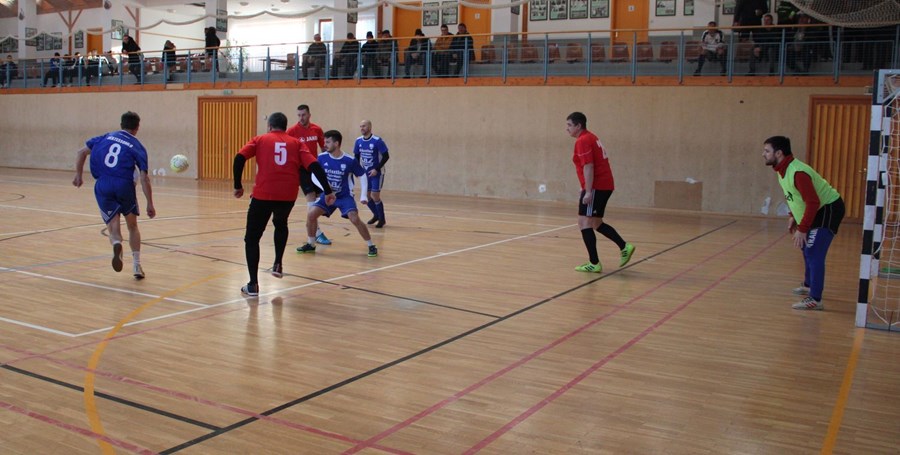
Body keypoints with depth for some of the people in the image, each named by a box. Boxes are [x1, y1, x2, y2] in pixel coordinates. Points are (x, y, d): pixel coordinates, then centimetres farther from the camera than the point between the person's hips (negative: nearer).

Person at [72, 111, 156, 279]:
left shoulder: (105, 137, 16)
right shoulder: (138, 147, 6)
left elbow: (82, 152, 13)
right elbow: (144, 178, -2)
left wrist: (78, 175, 18)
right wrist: (150, 204, 0)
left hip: (102, 186, 2)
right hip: (124, 186, -1)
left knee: (113, 227, 7)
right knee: (132, 226, 18)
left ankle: (117, 244, -29)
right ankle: (136, 266, 16)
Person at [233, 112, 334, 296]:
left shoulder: (260, 140, 12)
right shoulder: (296, 143, 15)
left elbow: (239, 158, -1)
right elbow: (314, 166, 2)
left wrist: (238, 186, 7)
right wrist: (328, 191, 1)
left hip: (263, 194, -2)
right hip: (288, 195, 2)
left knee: (252, 238, 12)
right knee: (281, 224, 35)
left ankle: (253, 285, 8)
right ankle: (278, 264, 26)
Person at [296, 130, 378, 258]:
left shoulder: (349, 161, -17)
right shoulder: (322, 158, -10)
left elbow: (362, 175, -4)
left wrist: (363, 195, -11)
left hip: (345, 196, -3)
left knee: (355, 219, -21)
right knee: (311, 214, -12)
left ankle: (371, 246, -5)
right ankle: (310, 244, 9)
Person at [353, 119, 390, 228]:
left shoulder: (377, 141, -18)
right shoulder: (358, 141, -1)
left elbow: (386, 156, -16)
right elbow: (356, 156, 11)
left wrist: (377, 169, -21)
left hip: (377, 173, -6)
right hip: (365, 173, 6)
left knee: (375, 196, -9)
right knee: (366, 196, 9)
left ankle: (381, 219, 10)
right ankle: (376, 215, 32)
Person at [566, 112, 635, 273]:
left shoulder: (583, 141, -12)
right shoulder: (591, 137, 18)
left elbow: (588, 167, -21)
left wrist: (588, 191, -24)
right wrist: (587, 188, 23)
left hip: (596, 187, -10)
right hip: (605, 185, 10)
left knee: (584, 223, -8)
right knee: (596, 223, 19)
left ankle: (594, 263, -9)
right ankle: (624, 247, 15)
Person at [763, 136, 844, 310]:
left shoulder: (797, 172, -30)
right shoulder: (783, 170, 1)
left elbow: (813, 202, -32)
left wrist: (802, 229, -30)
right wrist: (794, 217, 10)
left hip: (828, 210, -11)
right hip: (817, 210, 11)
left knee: (813, 253, -16)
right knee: (807, 248, 23)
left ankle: (815, 300, -14)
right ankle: (808, 286, 43)